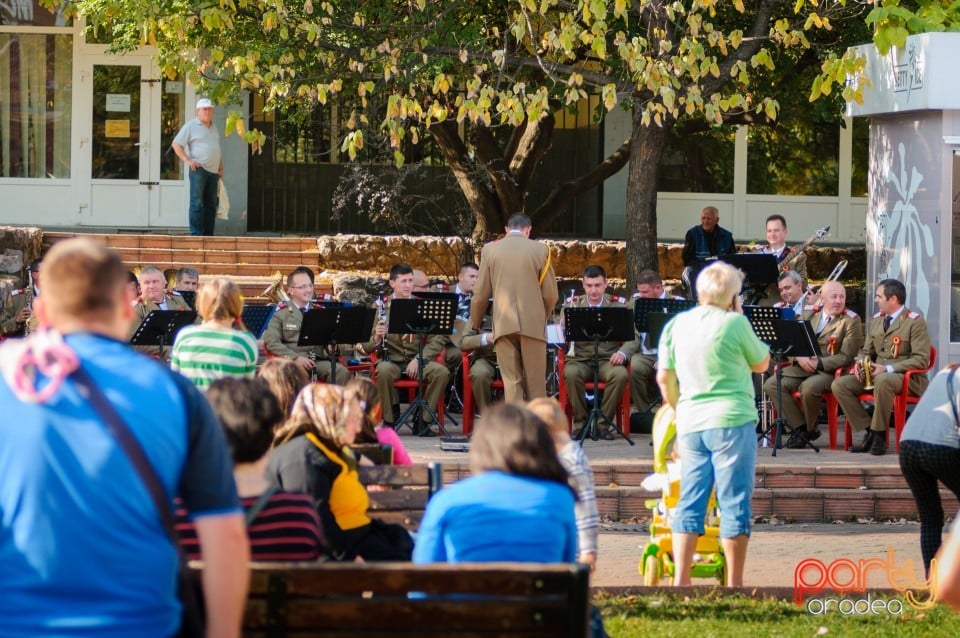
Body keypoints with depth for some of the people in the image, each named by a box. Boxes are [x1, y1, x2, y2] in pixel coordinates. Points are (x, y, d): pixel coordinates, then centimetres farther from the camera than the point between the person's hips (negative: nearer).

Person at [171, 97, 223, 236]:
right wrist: (187, 160, -14)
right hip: (198, 169, -7)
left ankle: (208, 235, 11)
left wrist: (221, 168, 20)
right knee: (197, 203, -9)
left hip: (213, 172, 7)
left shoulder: (214, 128, 20)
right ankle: (196, 234, -10)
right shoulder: (191, 126, -2)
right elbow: (176, 144, -4)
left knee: (211, 204, 7)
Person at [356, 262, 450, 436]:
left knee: (442, 372, -27)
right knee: (384, 371, -36)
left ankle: (422, 421, -13)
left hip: (418, 359, 2)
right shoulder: (381, 307, 3)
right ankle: (390, 420, -19)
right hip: (390, 360, -2)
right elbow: (368, 348, 0)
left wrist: (418, 359, -12)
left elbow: (437, 339, 4)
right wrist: (376, 338, -25)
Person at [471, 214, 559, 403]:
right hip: (533, 324, -1)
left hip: (503, 324, 1)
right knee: (536, 383, 5)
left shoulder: (490, 250, 4)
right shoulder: (540, 250, 1)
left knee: (511, 382, 2)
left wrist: (476, 322, 21)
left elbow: (481, 293, 5)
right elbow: (550, 294, 2)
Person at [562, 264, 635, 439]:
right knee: (571, 373, -34)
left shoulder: (618, 305, 8)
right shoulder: (573, 305, 10)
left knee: (620, 374, -33)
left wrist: (622, 353, -20)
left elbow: (632, 339, 2)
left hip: (608, 359, 0)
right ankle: (580, 423, -17)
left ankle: (603, 424, -17)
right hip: (580, 359, 0)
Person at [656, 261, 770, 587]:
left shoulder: (676, 324, 7)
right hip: (731, 421, -5)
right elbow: (761, 363, 7)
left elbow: (664, 377, 10)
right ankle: (734, 584, 3)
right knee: (734, 504, 1)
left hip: (690, 424, 5)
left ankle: (680, 581, 4)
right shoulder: (734, 324, -7)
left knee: (689, 503, 8)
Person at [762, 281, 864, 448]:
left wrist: (818, 364, -19)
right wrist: (799, 358, -9)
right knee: (771, 385, -15)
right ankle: (799, 427, -7)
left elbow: (846, 357, -9)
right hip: (802, 367, 6)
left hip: (829, 370, -6)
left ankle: (809, 429, -9)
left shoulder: (851, 321, -2)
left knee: (809, 387, -36)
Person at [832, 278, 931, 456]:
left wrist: (887, 369, -24)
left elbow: (921, 360, -15)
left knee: (882, 380, -41)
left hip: (907, 377, -7)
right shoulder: (876, 320, 15)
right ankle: (869, 431, -12)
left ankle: (879, 434, -26)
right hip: (876, 373, 7)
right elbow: (866, 351, 24)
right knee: (839, 384, -15)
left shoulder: (915, 321, -7)